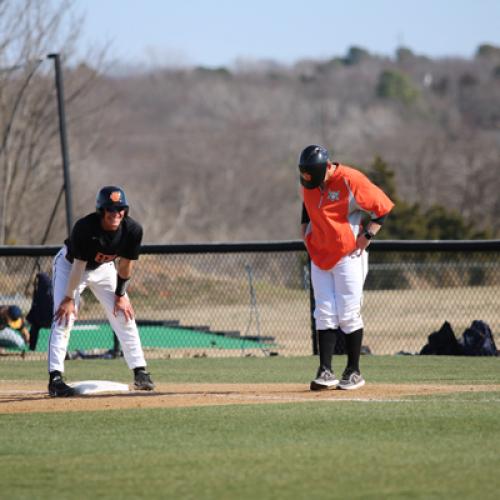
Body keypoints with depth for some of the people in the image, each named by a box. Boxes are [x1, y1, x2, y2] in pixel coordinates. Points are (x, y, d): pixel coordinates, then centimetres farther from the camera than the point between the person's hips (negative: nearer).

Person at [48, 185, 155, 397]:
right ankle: (55, 378, -19)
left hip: (103, 268, 4)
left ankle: (140, 372, 6)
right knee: (64, 317, -16)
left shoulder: (132, 230, -25)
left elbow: (125, 263, -10)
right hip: (69, 265, -4)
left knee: (124, 316, -1)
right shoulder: (84, 228, -36)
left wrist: (120, 295, -4)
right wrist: (69, 298, -21)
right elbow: (78, 265, -28)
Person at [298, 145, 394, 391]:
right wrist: (305, 230, 14)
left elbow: (383, 206, -10)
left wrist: (367, 235, -13)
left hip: (348, 254, -5)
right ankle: (325, 372, -2)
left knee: (348, 314, -3)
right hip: (319, 256, 5)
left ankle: (354, 372, 7)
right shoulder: (308, 183, 2)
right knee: (324, 314, 0)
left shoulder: (350, 180, -16)